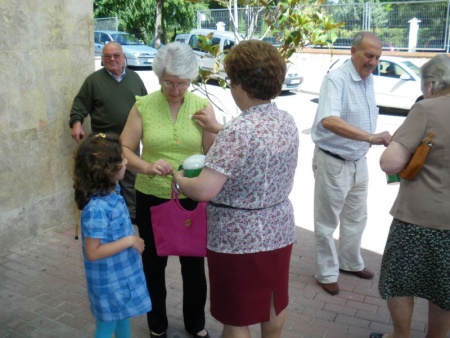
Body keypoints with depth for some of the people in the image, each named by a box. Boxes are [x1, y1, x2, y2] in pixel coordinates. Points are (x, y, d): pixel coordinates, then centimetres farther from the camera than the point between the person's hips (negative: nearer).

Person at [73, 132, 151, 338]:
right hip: (110, 280, -8)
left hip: (123, 273, 8)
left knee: (123, 317, 27)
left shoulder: (113, 191, -5)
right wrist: (129, 240, -26)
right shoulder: (97, 208, -32)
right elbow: (92, 253, -28)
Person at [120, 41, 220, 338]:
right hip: (152, 199, 0)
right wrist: (148, 166, -26)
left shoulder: (202, 106, -4)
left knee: (194, 263, 14)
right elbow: (124, 150, -7)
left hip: (192, 199, 1)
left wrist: (215, 128, -20)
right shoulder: (143, 106, -7)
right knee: (154, 263, 16)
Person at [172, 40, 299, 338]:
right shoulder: (287, 121, -1)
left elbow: (204, 190, -30)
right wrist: (217, 129, 15)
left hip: (240, 239, -7)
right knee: (273, 301, 27)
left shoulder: (239, 131, -26)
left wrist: (178, 180, -10)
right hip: (280, 230, 8)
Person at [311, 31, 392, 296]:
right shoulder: (336, 80, -22)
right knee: (328, 222, 8)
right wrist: (370, 137, -44)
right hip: (333, 162, -8)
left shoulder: (369, 79, 5)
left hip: (358, 160, 8)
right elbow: (328, 121, -38)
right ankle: (327, 274, 24)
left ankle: (351, 262, 41)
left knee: (356, 217, 22)